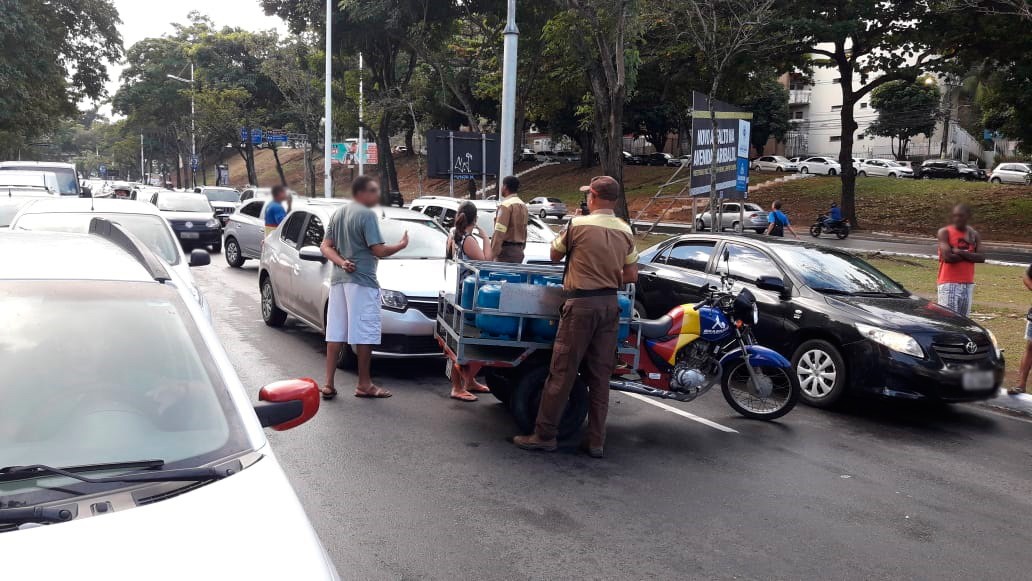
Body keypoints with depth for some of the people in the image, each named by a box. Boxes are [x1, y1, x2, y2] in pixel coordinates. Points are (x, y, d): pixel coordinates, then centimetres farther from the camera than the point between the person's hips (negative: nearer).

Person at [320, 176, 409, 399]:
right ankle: (364, 384, 7)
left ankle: (328, 384, 9)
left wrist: (341, 262, -4)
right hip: (362, 281, -8)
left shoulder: (338, 213, 14)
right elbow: (379, 251, -16)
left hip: (338, 279, 8)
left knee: (336, 332, 8)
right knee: (365, 333, 0)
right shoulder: (367, 215, -12)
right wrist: (401, 245, 0)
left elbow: (326, 247, 10)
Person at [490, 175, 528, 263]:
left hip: (507, 250, -9)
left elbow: (499, 232, -18)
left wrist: (493, 252, -17)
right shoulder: (523, 205, 16)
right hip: (518, 250, 9)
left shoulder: (506, 205, -12)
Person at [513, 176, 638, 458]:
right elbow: (632, 275, 9)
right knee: (600, 376, 9)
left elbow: (555, 255, 7)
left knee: (562, 372, 0)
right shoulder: (625, 231, 5)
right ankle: (596, 441, 13)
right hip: (610, 304, 5)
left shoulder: (577, 225, -9)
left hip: (582, 303, -5)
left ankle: (544, 435, 6)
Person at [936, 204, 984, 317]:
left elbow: (981, 257, -2)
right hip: (949, 283, -5)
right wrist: (969, 255, -5)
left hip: (968, 283, 5)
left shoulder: (973, 234, 11)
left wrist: (960, 252, -13)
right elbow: (947, 257, -17)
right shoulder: (944, 232, -5)